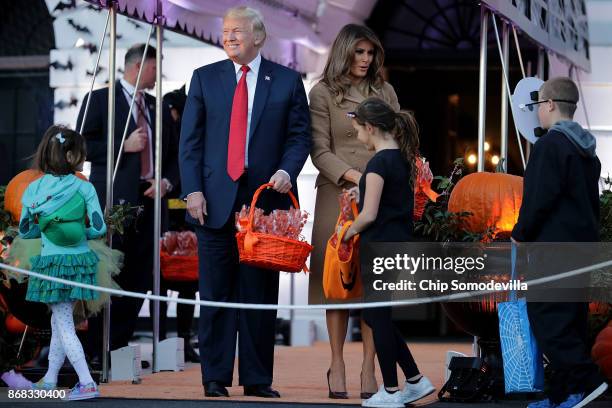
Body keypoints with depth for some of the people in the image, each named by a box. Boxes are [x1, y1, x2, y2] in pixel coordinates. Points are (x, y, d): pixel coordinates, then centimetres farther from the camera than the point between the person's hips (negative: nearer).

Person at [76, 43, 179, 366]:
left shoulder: (157, 107, 19)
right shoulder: (100, 99, 3)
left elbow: (172, 154, 20)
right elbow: (82, 145, -4)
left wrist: (167, 182, 1)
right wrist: (124, 146, -11)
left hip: (148, 201, 6)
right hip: (114, 201, -6)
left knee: (139, 280, 2)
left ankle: (119, 346, 8)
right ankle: (97, 351, -3)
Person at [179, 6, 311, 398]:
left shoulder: (287, 81, 7)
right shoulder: (205, 78, 8)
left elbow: (300, 135, 5)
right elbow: (191, 139, 5)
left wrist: (287, 170, -13)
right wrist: (193, 189, -5)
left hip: (266, 198, 0)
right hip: (216, 200, 0)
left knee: (261, 292, 3)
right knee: (216, 292, 2)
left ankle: (258, 378, 9)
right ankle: (215, 377, 7)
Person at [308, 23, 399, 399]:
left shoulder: (385, 92, 13)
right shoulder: (323, 93, 2)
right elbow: (320, 151, -4)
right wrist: (355, 177, -16)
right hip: (339, 196, -3)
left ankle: (369, 368, 1)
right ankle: (337, 365, 8)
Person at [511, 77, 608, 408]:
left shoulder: (550, 145, -14)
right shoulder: (586, 150, 16)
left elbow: (539, 198, -18)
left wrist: (521, 234, -6)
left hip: (553, 245, -9)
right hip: (583, 244, 9)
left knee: (546, 318, -8)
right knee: (569, 321, 10)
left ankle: (585, 379, -17)